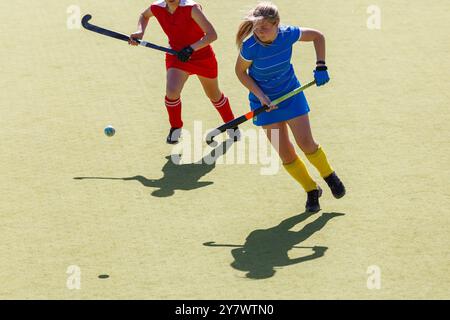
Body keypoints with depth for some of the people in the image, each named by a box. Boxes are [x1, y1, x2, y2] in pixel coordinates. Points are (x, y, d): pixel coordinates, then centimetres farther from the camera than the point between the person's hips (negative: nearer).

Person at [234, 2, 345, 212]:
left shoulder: (288, 34, -21)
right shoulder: (250, 47, -26)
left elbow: (317, 36, -2)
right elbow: (240, 71, -8)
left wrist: (321, 66, -9)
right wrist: (260, 95, -18)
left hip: (291, 94, 1)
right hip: (266, 101, -1)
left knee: (306, 142, -7)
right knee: (285, 153, -1)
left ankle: (329, 176, 23)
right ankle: (312, 191, 19)